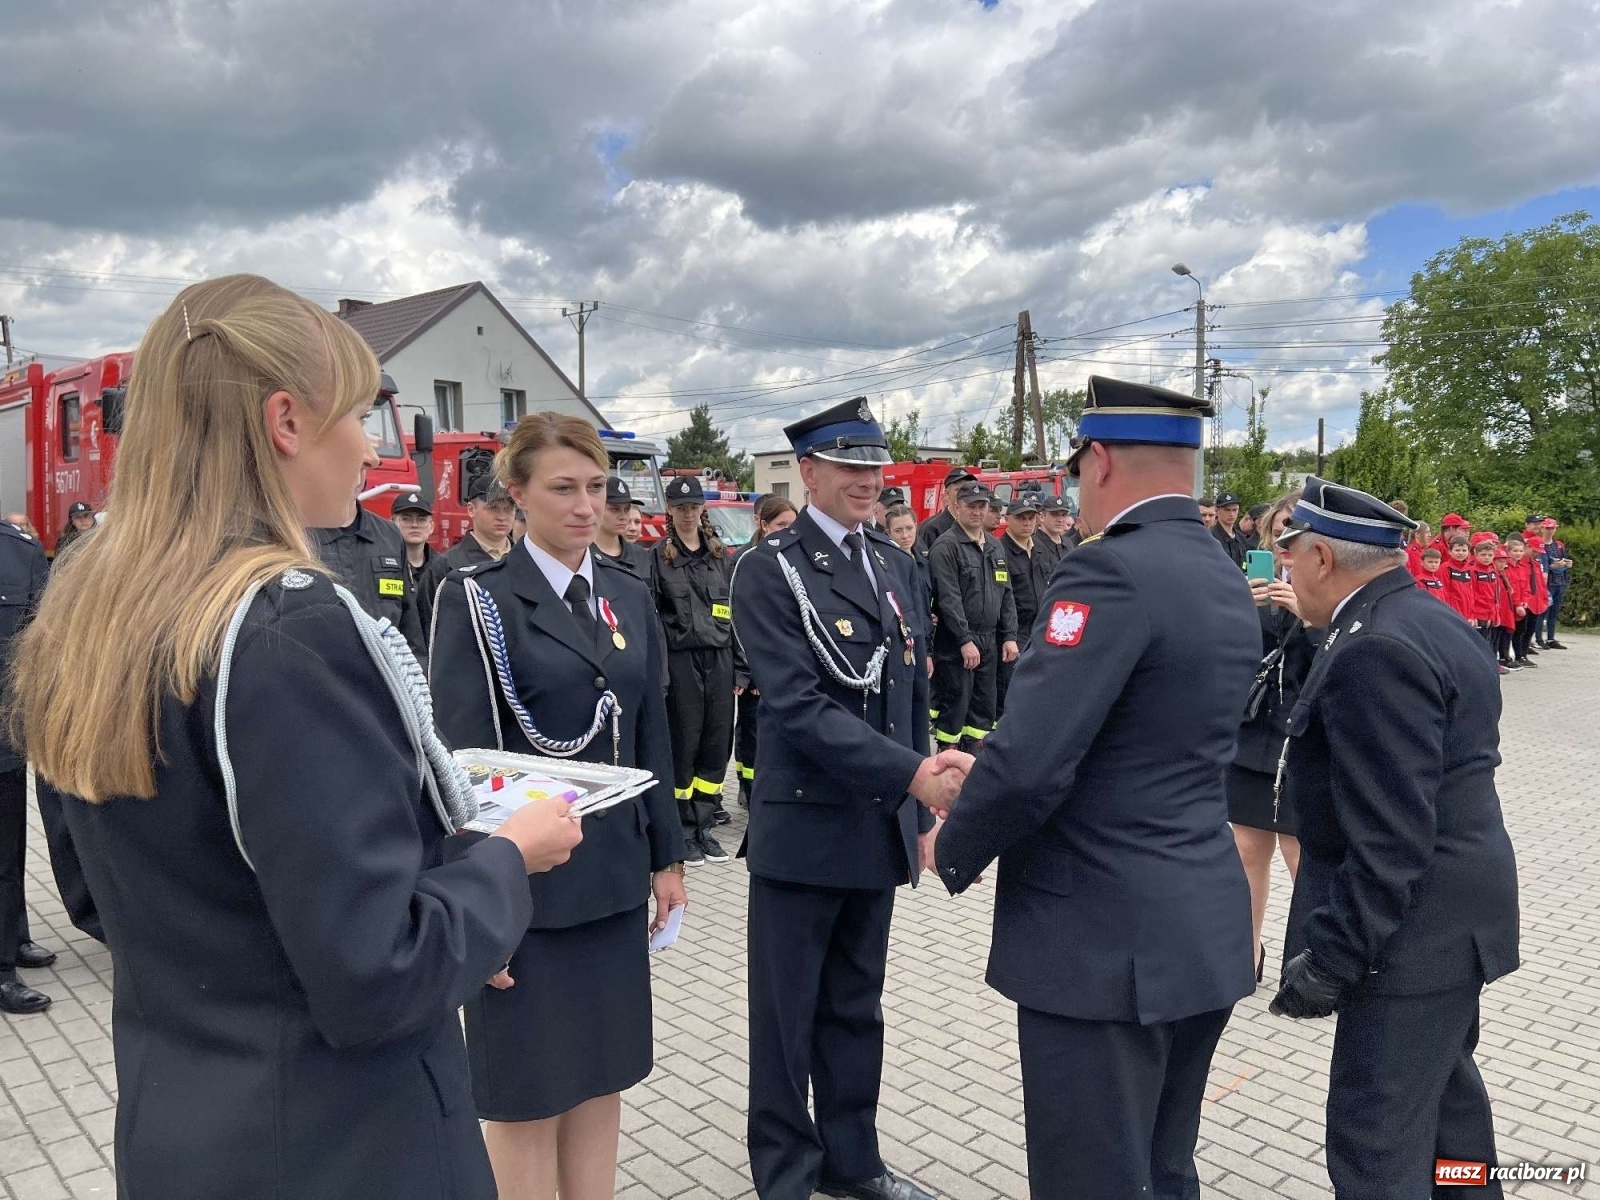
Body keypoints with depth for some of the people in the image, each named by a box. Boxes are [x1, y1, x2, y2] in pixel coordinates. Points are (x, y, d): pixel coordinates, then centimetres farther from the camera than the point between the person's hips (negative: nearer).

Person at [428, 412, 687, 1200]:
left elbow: (651, 734, 11)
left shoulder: (629, 595, 7)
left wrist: (667, 856, 10)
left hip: (614, 874, 5)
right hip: (524, 879, -5)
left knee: (603, 1075, 16)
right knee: (527, 1090, 9)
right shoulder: (477, 597, -9)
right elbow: (459, 758, -13)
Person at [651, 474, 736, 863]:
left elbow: (735, 613, 13)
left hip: (719, 658, 4)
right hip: (681, 660, -4)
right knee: (683, 744, 2)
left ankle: (703, 827, 18)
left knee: (717, 744, 5)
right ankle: (684, 832, 15)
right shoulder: (658, 556, 0)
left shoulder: (721, 555, 13)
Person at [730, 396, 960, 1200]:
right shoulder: (769, 570, -11)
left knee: (856, 1007, 19)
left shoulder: (892, 564, 10)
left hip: (880, 825, 6)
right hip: (804, 826, -6)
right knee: (788, 1014, 9)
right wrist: (914, 774, -27)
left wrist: (920, 812, 12)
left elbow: (911, 694, 13)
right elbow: (798, 707, -21)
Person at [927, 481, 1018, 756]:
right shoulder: (945, 547, -9)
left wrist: (1009, 636, 6)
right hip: (955, 643, -7)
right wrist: (965, 640, -20)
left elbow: (1006, 595, 14)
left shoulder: (995, 546, 14)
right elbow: (948, 599, -16)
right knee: (954, 704, -1)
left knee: (984, 704, 11)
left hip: (990, 640, 7)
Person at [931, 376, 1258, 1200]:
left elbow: (1029, 764, -25)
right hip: (1203, 930, 9)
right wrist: (982, 778, 18)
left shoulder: (1112, 570, -20)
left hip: (1107, 943, -9)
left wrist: (954, 850, -5)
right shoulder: (1226, 580, 10)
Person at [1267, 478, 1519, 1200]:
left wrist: (1330, 956, -22)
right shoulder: (1432, 623, 9)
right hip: (1454, 911, 11)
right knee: (1443, 1089, 27)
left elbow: (1390, 840, -27)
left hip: (1414, 926, -11)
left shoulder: (1375, 650, -24)